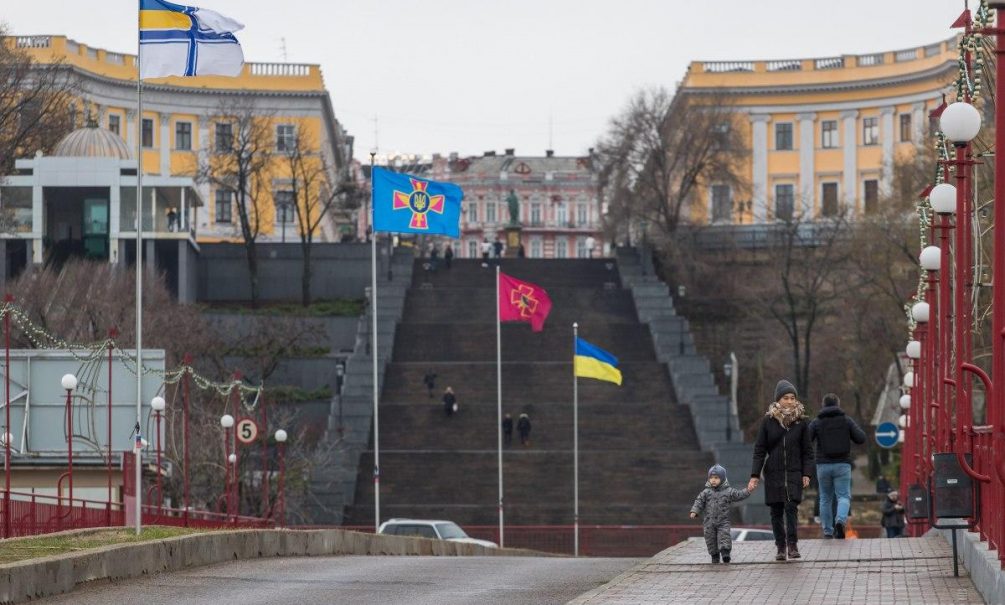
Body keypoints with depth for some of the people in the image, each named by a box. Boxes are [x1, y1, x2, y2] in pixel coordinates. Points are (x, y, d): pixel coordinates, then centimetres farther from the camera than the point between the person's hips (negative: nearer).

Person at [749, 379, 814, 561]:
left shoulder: (801, 421, 3)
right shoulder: (768, 421, 1)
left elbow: (807, 450, 6)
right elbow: (759, 450, 1)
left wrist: (806, 473, -3)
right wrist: (755, 475, -5)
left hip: (794, 473, -1)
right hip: (773, 473, 1)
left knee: (791, 507, -15)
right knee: (776, 511, 2)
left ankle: (792, 544, -9)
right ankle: (781, 547, 9)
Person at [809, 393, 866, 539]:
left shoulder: (816, 422, 1)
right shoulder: (846, 420, 2)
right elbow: (861, 438, -2)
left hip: (823, 465, 1)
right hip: (842, 465, -1)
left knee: (825, 498, 14)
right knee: (844, 496, 1)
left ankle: (827, 532, 14)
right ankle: (840, 520, -27)